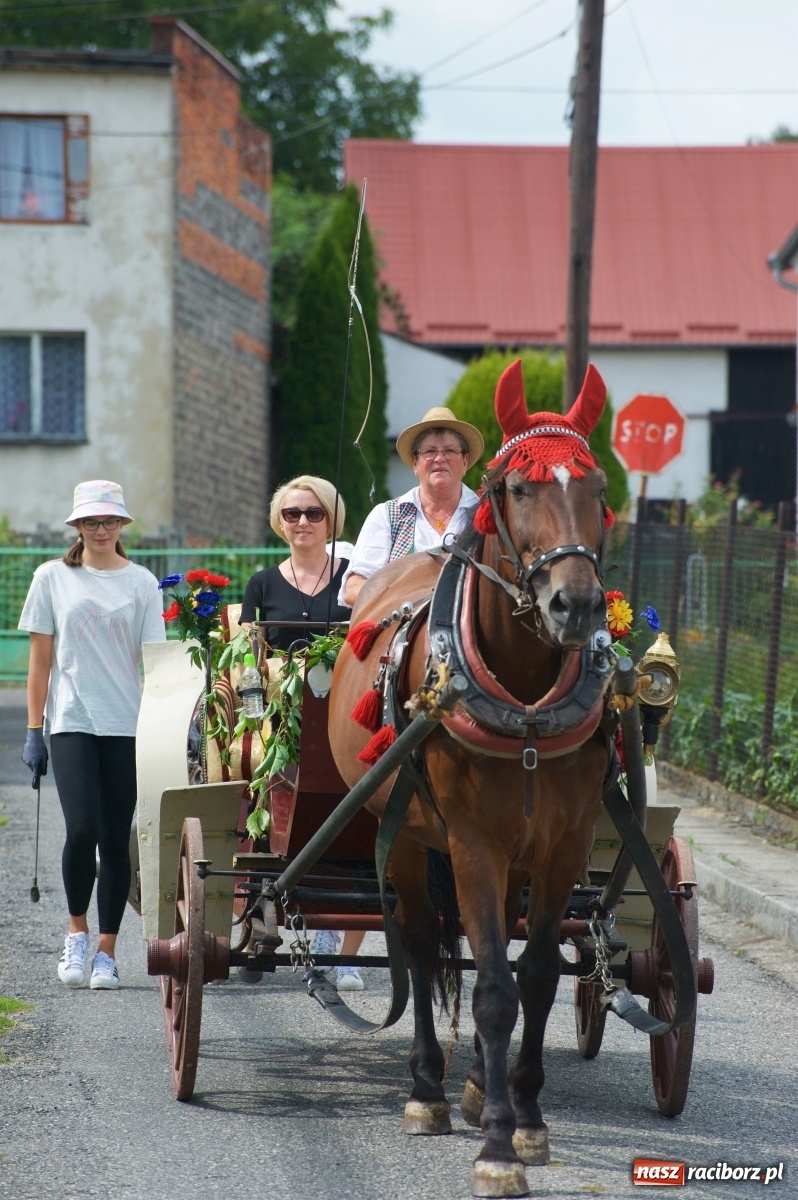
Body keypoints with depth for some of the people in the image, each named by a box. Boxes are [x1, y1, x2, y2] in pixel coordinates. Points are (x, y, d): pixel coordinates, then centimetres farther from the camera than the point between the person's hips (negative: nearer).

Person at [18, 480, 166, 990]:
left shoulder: (141, 583, 5)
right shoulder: (53, 578, 6)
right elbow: (41, 660, 8)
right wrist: (34, 731, 4)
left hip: (128, 726, 1)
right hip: (71, 723, -1)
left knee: (116, 839, 1)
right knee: (82, 830, -16)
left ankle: (106, 950, 11)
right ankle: (77, 932, 6)